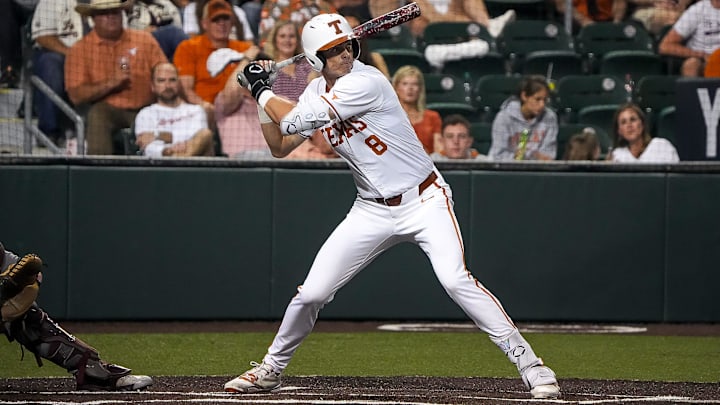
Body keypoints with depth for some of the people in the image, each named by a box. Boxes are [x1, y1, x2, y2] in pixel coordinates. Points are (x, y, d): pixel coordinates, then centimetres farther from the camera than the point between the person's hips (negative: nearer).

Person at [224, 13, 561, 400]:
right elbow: (279, 146, 13)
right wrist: (262, 95, 3)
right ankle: (271, 369, 25)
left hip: (424, 201, -6)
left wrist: (261, 90, -7)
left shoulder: (365, 82, -20)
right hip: (372, 211, 6)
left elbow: (295, 121, -23)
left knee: (455, 280, -27)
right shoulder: (316, 93, 4)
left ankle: (529, 364, -21)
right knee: (311, 293, 2)